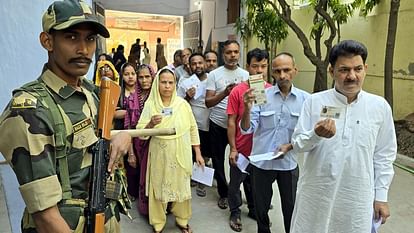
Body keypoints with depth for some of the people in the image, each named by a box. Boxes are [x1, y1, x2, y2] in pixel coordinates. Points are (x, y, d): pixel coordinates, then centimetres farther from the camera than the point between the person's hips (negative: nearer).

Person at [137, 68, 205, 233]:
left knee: (181, 186, 12)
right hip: (159, 155, -1)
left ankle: (182, 220, 34)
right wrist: (151, 124, -26)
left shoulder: (183, 104, -2)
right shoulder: (150, 104, -5)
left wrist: (198, 153, 3)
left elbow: (193, 129, 4)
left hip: (181, 155, 1)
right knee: (159, 186, 8)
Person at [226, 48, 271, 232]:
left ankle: (254, 209, 43)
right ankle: (235, 212, 36)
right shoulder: (237, 91, -12)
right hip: (242, 149, -2)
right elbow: (231, 122, -8)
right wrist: (233, 149, -9)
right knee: (236, 182, 14)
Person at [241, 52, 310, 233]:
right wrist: (248, 109, -29)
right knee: (261, 206, 19)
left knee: (291, 207, 17)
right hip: (261, 161, 0)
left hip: (289, 163, 0)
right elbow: (246, 130, -12)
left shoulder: (305, 99, -7)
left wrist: (290, 146, -15)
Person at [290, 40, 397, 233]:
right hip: (316, 193, 0)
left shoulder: (380, 106, -3)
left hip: (357, 197, 1)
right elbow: (297, 144, -5)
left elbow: (384, 155, 4)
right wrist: (316, 135, -25)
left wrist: (381, 196, 6)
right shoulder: (314, 101, -7)